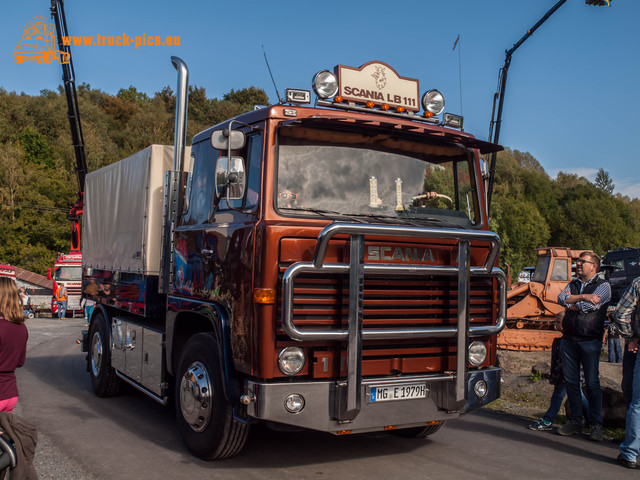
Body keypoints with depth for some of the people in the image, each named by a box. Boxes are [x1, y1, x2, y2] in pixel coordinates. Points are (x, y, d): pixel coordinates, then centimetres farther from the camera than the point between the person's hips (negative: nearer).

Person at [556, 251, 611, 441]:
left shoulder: (603, 286, 0)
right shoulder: (573, 284, 17)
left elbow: (588, 306, -15)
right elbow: (561, 298, -3)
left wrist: (570, 302, -1)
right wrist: (582, 296, -13)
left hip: (590, 340, -5)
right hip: (569, 339, 5)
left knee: (592, 383, -2)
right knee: (571, 381, 8)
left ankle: (596, 425, 6)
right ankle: (574, 421, 18)